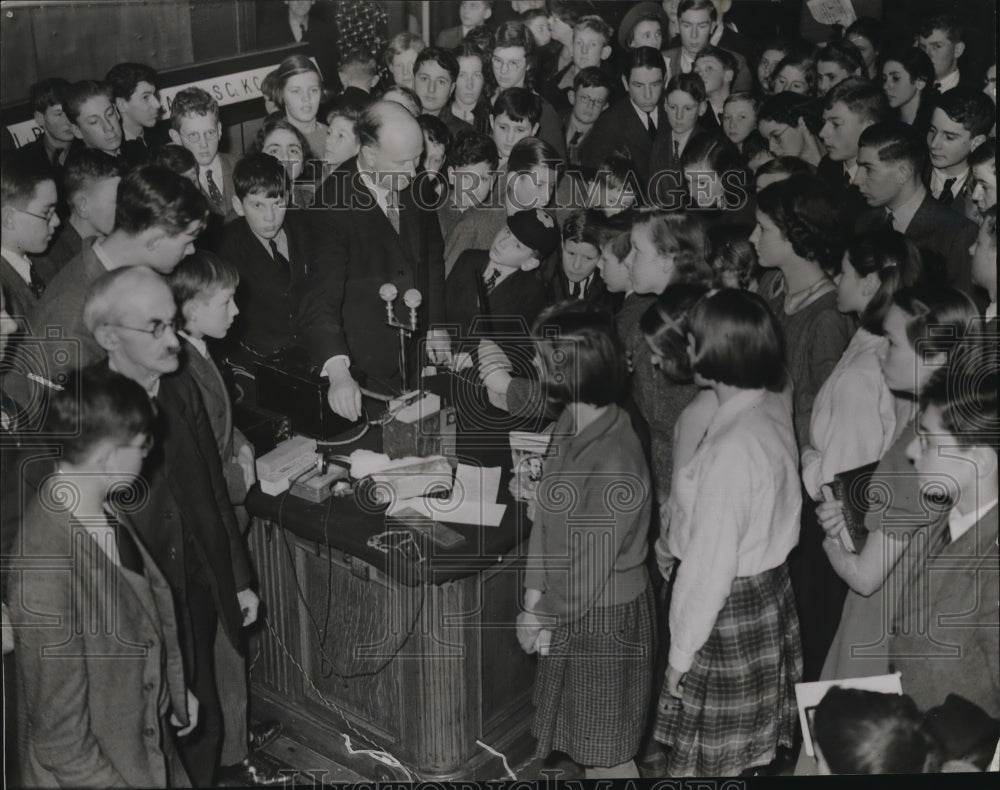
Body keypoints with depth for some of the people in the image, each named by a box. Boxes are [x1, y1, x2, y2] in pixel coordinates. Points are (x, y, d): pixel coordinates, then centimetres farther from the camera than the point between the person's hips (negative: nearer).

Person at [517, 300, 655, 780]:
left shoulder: (614, 462, -31)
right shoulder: (571, 423, -5)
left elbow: (593, 565, -24)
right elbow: (547, 510, 2)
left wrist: (545, 621, -10)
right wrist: (534, 594, -2)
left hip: (605, 615, -8)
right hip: (570, 603, 8)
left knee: (606, 749, 11)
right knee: (583, 737, 25)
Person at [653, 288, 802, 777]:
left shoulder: (730, 449, -29)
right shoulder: (774, 408, -4)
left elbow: (711, 565, -24)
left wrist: (680, 653, -13)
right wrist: (672, 541, 15)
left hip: (729, 608, -8)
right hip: (767, 590, 8)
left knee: (708, 759, 11)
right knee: (751, 748, 23)